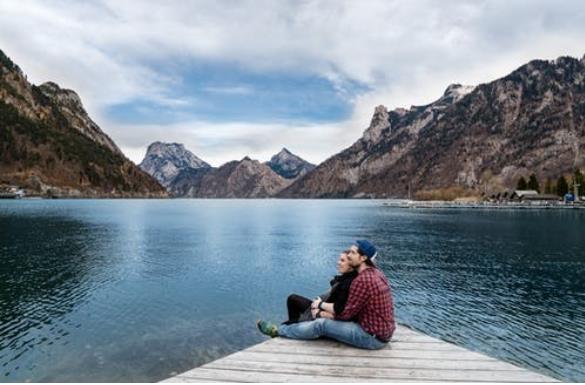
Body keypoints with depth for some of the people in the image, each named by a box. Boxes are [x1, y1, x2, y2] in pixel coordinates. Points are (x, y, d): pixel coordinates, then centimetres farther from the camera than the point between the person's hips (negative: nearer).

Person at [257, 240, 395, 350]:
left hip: (373, 337, -9)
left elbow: (346, 313, -18)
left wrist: (321, 305, -2)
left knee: (321, 325, -7)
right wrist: (324, 310, 4)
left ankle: (278, 331, 10)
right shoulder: (375, 272, 6)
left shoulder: (362, 280, -25)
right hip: (381, 331, 9)